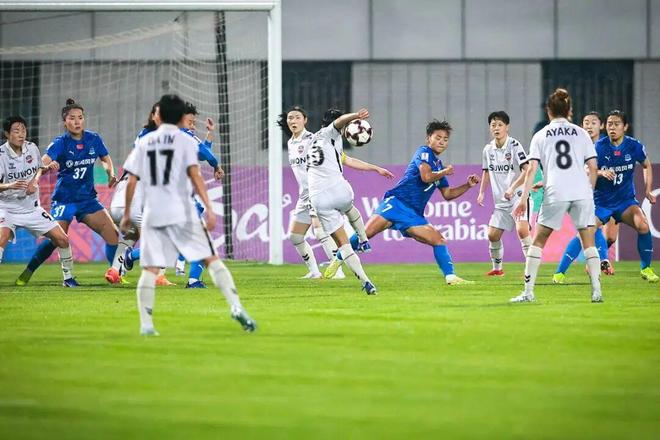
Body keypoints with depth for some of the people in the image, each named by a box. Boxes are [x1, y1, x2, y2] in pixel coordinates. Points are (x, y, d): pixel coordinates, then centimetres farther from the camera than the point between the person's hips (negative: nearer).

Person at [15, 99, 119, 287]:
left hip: (88, 198, 4)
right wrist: (47, 167, -54)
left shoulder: (94, 139, 0)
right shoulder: (60, 143, -12)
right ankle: (27, 273, 1)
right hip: (64, 199, -4)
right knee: (55, 239, -14)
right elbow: (43, 162, -30)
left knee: (112, 233, -6)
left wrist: (111, 174, -1)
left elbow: (105, 159, 19)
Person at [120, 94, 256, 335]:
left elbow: (131, 181, 8)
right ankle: (236, 307, -11)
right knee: (211, 259, 1)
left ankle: (146, 324, -5)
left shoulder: (144, 143, 11)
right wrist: (208, 208, -13)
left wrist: (126, 214, 17)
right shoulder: (185, 141, 2)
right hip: (181, 212, -2)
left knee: (150, 269, 4)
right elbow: (194, 175, -10)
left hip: (152, 214, 2)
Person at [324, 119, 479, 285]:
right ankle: (337, 260, -7)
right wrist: (445, 172, -3)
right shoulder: (424, 152, -1)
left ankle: (451, 277, -5)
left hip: (414, 215, 8)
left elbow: (448, 194, 31)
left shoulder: (439, 165, 22)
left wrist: (468, 185, 20)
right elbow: (426, 176, -19)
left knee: (439, 240, -7)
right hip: (397, 202, -8)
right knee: (366, 233, -21)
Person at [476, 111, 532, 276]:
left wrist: (512, 188, -28)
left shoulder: (514, 146, -12)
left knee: (522, 230, -24)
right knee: (492, 234, 4)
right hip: (501, 200, 6)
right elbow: (486, 172, 22)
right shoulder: (488, 149, 6)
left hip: (519, 196, -6)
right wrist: (481, 192, 12)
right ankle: (497, 268, 23)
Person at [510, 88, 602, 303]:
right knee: (588, 241, 8)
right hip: (582, 192, 1)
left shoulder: (541, 136, 10)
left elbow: (531, 170, 3)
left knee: (538, 240, 8)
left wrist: (523, 199, 4)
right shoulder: (581, 133, 13)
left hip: (555, 194, -1)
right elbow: (593, 168, 9)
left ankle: (528, 291, 3)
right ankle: (596, 291, -2)